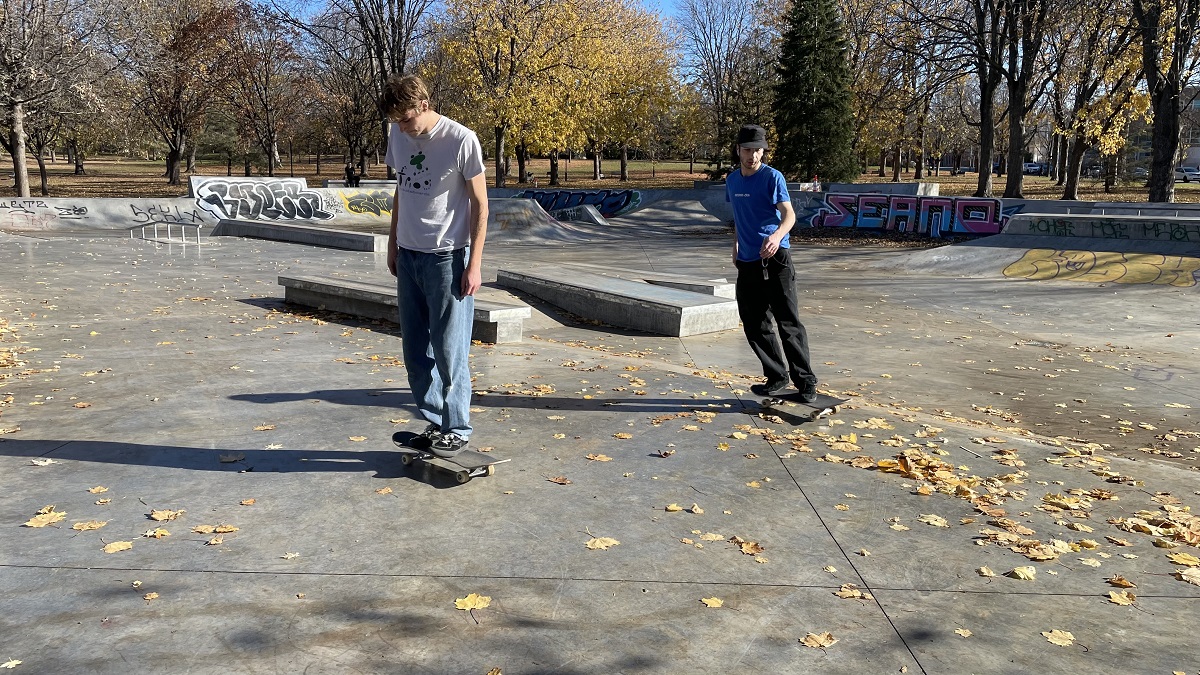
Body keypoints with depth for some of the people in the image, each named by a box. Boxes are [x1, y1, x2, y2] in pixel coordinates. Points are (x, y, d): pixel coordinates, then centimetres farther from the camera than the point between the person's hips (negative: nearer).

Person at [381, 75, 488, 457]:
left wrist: (474, 264, -11)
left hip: (447, 257, -6)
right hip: (408, 256, 7)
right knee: (415, 350, 10)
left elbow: (480, 204, -8)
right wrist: (393, 245, 18)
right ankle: (434, 422, 24)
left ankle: (457, 429, 13)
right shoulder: (398, 135, 7)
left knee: (449, 350, -1)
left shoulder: (461, 140, -12)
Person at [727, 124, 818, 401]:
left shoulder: (772, 177, -7)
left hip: (776, 259, -6)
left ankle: (805, 381, 1)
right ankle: (777, 377, 21)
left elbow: (789, 214, -17)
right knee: (755, 326, 8)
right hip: (747, 263, 6)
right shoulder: (732, 180, 12)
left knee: (789, 323, -7)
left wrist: (777, 236, -36)